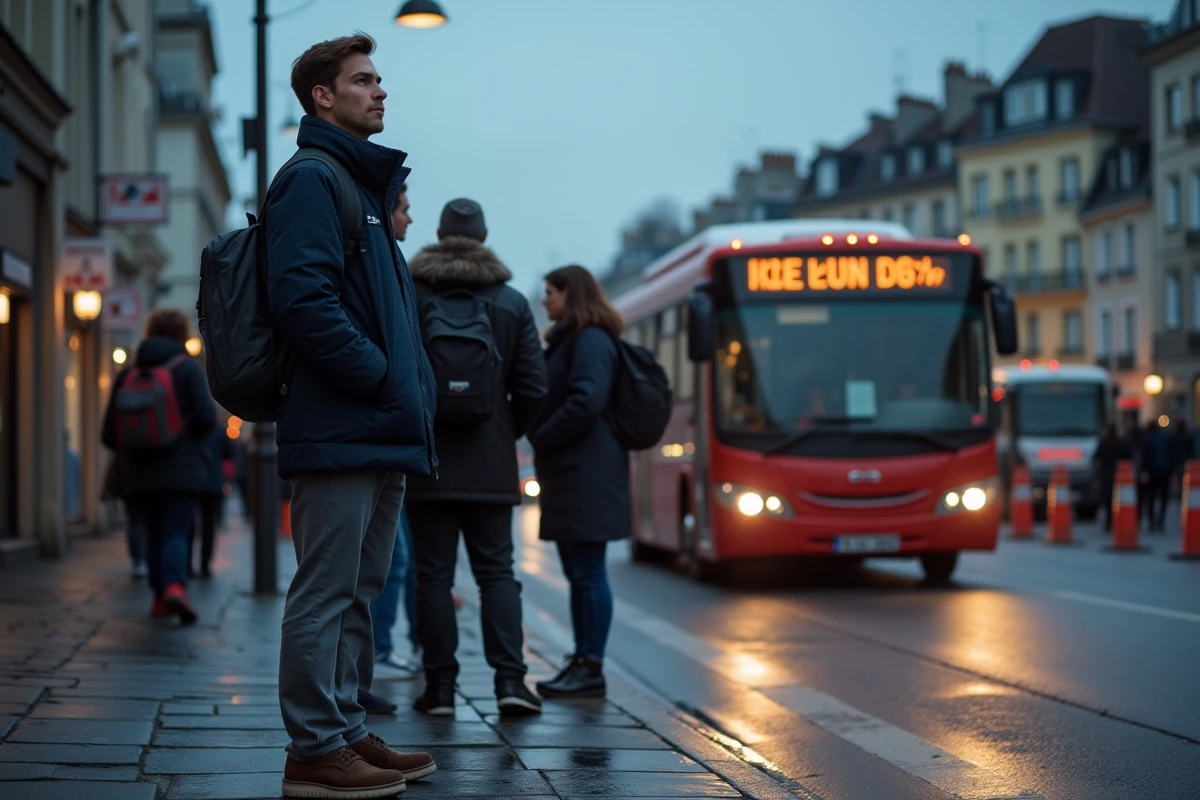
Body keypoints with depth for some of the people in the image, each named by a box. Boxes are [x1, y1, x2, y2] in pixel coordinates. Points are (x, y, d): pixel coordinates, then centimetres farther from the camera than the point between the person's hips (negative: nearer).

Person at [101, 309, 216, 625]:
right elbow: (207, 418, -13)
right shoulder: (188, 369, -3)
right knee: (176, 533, -5)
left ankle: (160, 598, 14)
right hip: (181, 471, -3)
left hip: (139, 474, 3)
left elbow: (109, 435, 7)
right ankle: (175, 585, -28)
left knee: (154, 535, 14)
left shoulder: (127, 375, 8)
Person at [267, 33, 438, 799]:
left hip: (381, 434, 10)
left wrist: (412, 388, 13)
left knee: (357, 594, 14)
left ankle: (348, 734, 22)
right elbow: (304, 297, -20)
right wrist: (379, 377, -16)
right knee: (327, 593, -6)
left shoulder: (367, 184, 23)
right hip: (339, 430, -10)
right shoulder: (312, 179, -7)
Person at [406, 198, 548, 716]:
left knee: (433, 573, 3)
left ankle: (440, 685, 4)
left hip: (425, 460, -1)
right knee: (496, 570, 5)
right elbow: (533, 387, 1)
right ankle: (509, 678, -5)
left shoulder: (408, 296, -2)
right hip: (490, 464, 1)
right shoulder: (512, 302, 4)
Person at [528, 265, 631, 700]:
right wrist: (540, 441, 10)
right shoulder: (569, 341, 21)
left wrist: (540, 440, -13)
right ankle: (582, 661, 17)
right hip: (568, 474, 10)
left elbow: (585, 402, -22)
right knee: (577, 573, 12)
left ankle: (591, 670, -5)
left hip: (586, 477, -10)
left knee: (588, 572, -7)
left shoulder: (590, 340, -11)